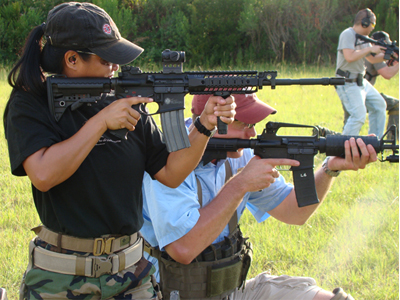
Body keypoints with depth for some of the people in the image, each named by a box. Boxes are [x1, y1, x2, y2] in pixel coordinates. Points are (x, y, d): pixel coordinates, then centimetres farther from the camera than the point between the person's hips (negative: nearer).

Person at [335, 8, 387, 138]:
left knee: (379, 106, 18)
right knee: (359, 115, -20)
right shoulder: (348, 34, -15)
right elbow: (349, 57, -29)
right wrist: (370, 49, -19)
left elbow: (372, 59, 22)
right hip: (348, 84, -10)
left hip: (361, 82, 10)